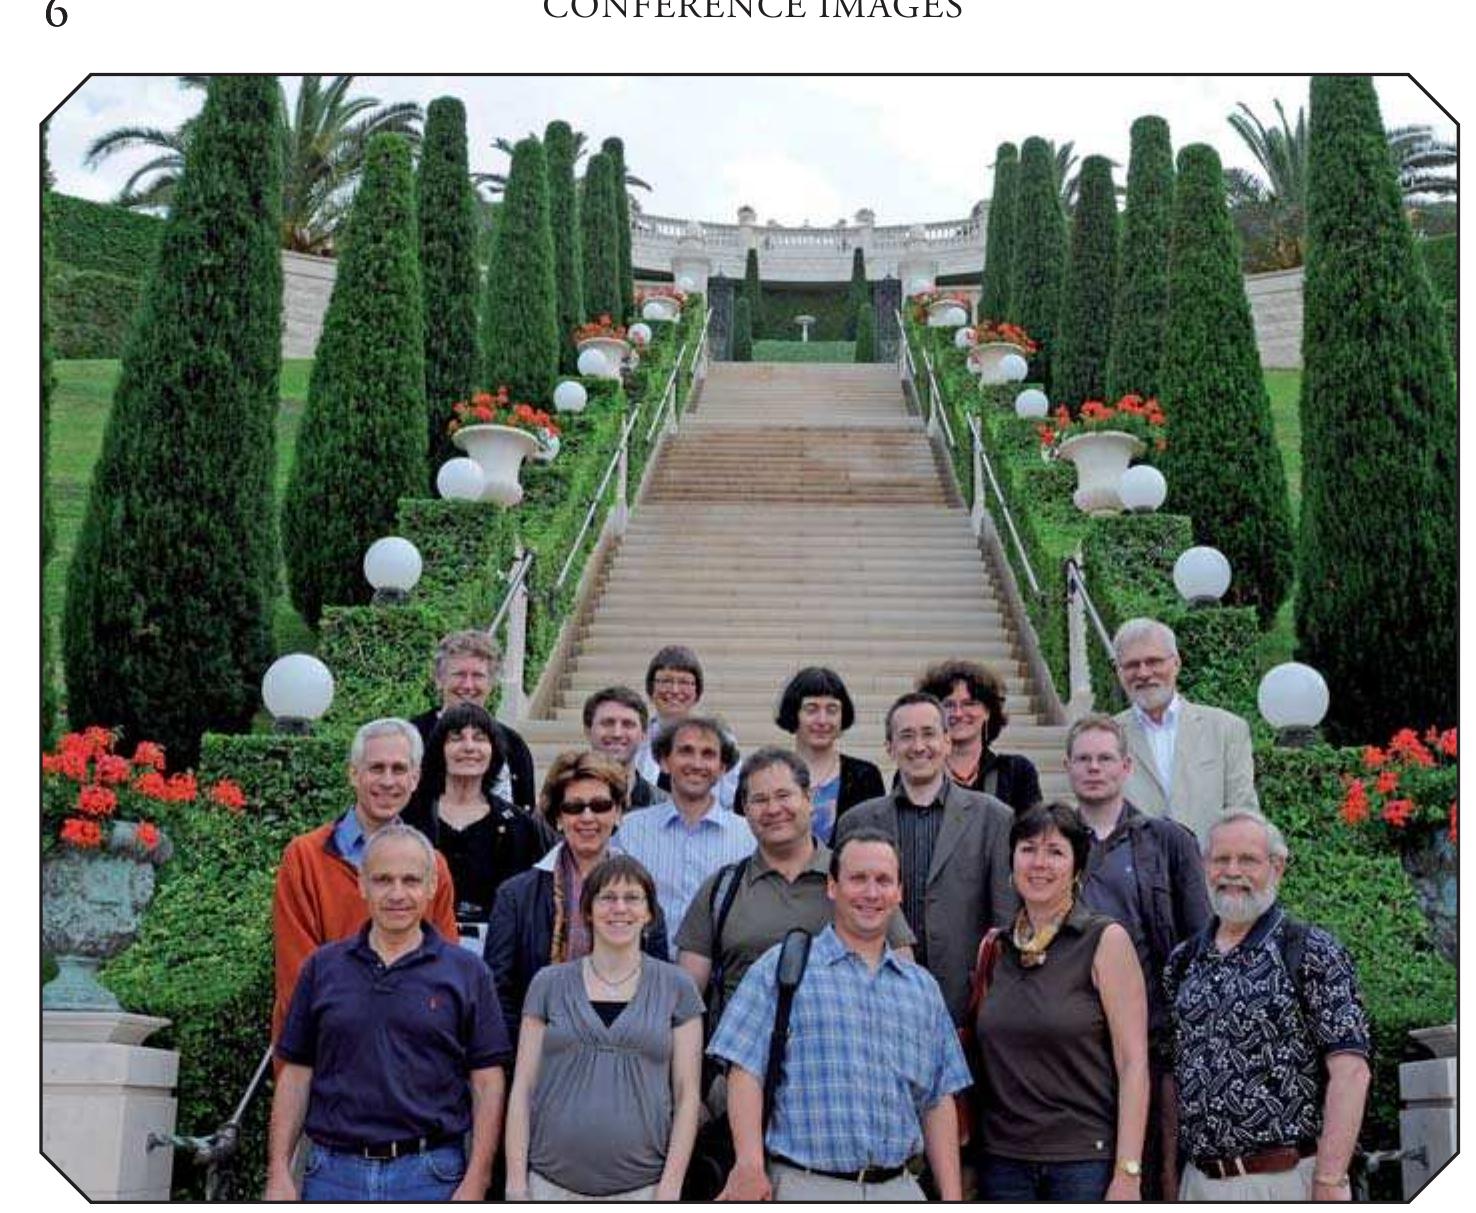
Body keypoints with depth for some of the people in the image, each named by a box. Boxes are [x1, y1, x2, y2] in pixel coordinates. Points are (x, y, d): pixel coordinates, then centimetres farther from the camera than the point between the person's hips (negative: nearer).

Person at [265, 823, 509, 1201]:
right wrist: (279, 1173, 2)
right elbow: (296, 1074, 9)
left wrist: (475, 1184, -7)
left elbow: (487, 1084, 0)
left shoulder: (467, 972, 2)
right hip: (333, 1173, 2)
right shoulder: (322, 967, 8)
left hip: (429, 1174, -2)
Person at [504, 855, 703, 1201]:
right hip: (551, 1183, 1)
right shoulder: (549, 984, 6)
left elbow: (687, 1095, 3)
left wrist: (671, 1186, -4)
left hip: (643, 1185, -1)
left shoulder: (676, 987, 5)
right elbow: (522, 1088, 6)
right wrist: (516, 1184, -1)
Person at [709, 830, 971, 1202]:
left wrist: (952, 1198, 8)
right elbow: (746, 1069, -7)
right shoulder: (781, 968, 2)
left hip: (899, 1188, 5)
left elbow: (939, 1101, 16)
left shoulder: (922, 986, 17)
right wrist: (750, 1164, -17)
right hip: (808, 1186, -4)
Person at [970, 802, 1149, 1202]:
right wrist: (968, 1160, 4)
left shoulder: (1105, 940, -4)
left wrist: (1128, 1175, -14)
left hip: (1085, 1159, -4)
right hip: (1002, 1159, 4)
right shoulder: (996, 946, 9)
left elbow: (1133, 1063, -8)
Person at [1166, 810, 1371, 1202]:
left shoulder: (1314, 953, -4)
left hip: (1288, 1180, -5)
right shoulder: (1183, 961, 11)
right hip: (1200, 1181, 5)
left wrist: (1329, 1182, -17)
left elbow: (1350, 1073, -11)